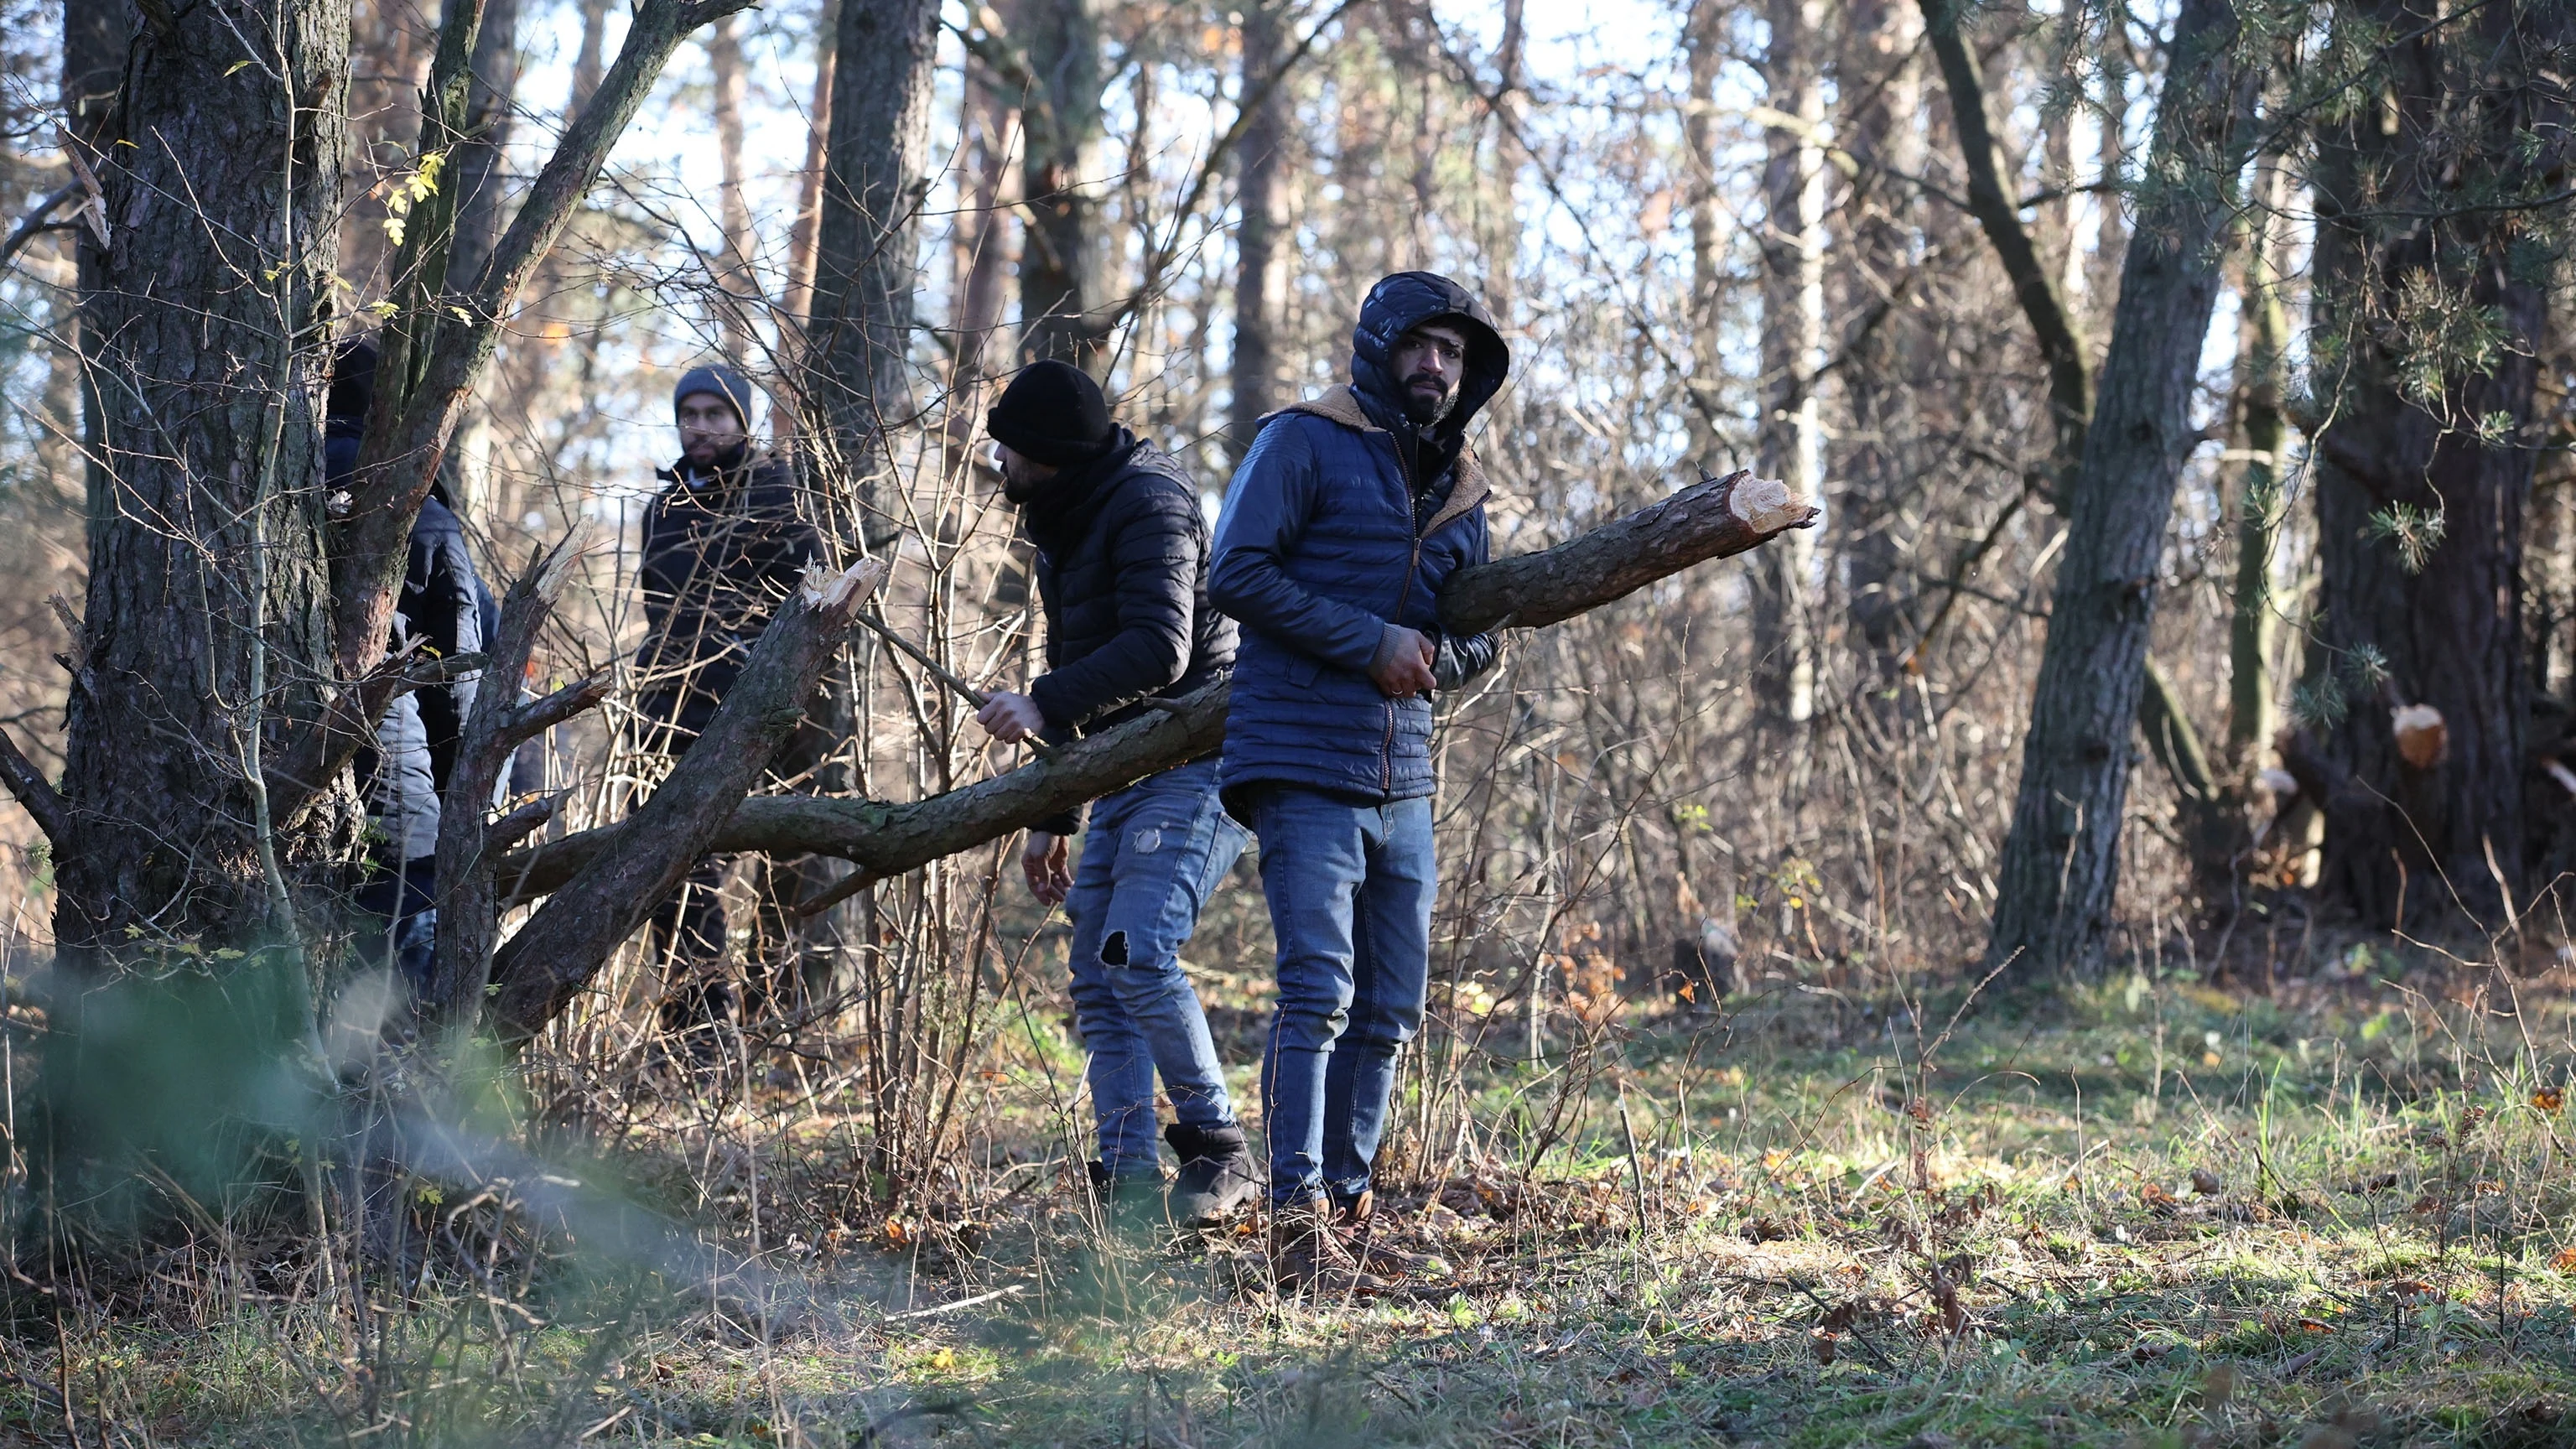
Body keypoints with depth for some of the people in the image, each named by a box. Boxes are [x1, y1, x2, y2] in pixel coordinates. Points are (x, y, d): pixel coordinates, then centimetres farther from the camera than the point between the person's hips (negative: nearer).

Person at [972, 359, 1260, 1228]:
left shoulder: (1146, 505, -12)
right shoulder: (1064, 527, 19)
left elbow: (1158, 650, -27)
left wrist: (1046, 705, -29)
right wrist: (1051, 818, 24)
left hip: (1197, 764, -10)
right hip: (1126, 772, 10)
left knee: (1138, 953, -23)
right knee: (1099, 982, 3)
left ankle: (1219, 1154, -14)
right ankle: (1129, 1187, 3)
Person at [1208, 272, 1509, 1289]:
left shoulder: (1459, 489, 18)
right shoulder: (1306, 443, -2)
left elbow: (1481, 641, 21)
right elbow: (1238, 573, -11)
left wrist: (1428, 659, -3)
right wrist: (1369, 641, -15)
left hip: (1403, 781, 7)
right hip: (1304, 768, -7)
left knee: (1390, 1010, 8)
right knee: (1318, 992, -14)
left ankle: (1347, 1206, 17)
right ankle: (1297, 1219, -13)